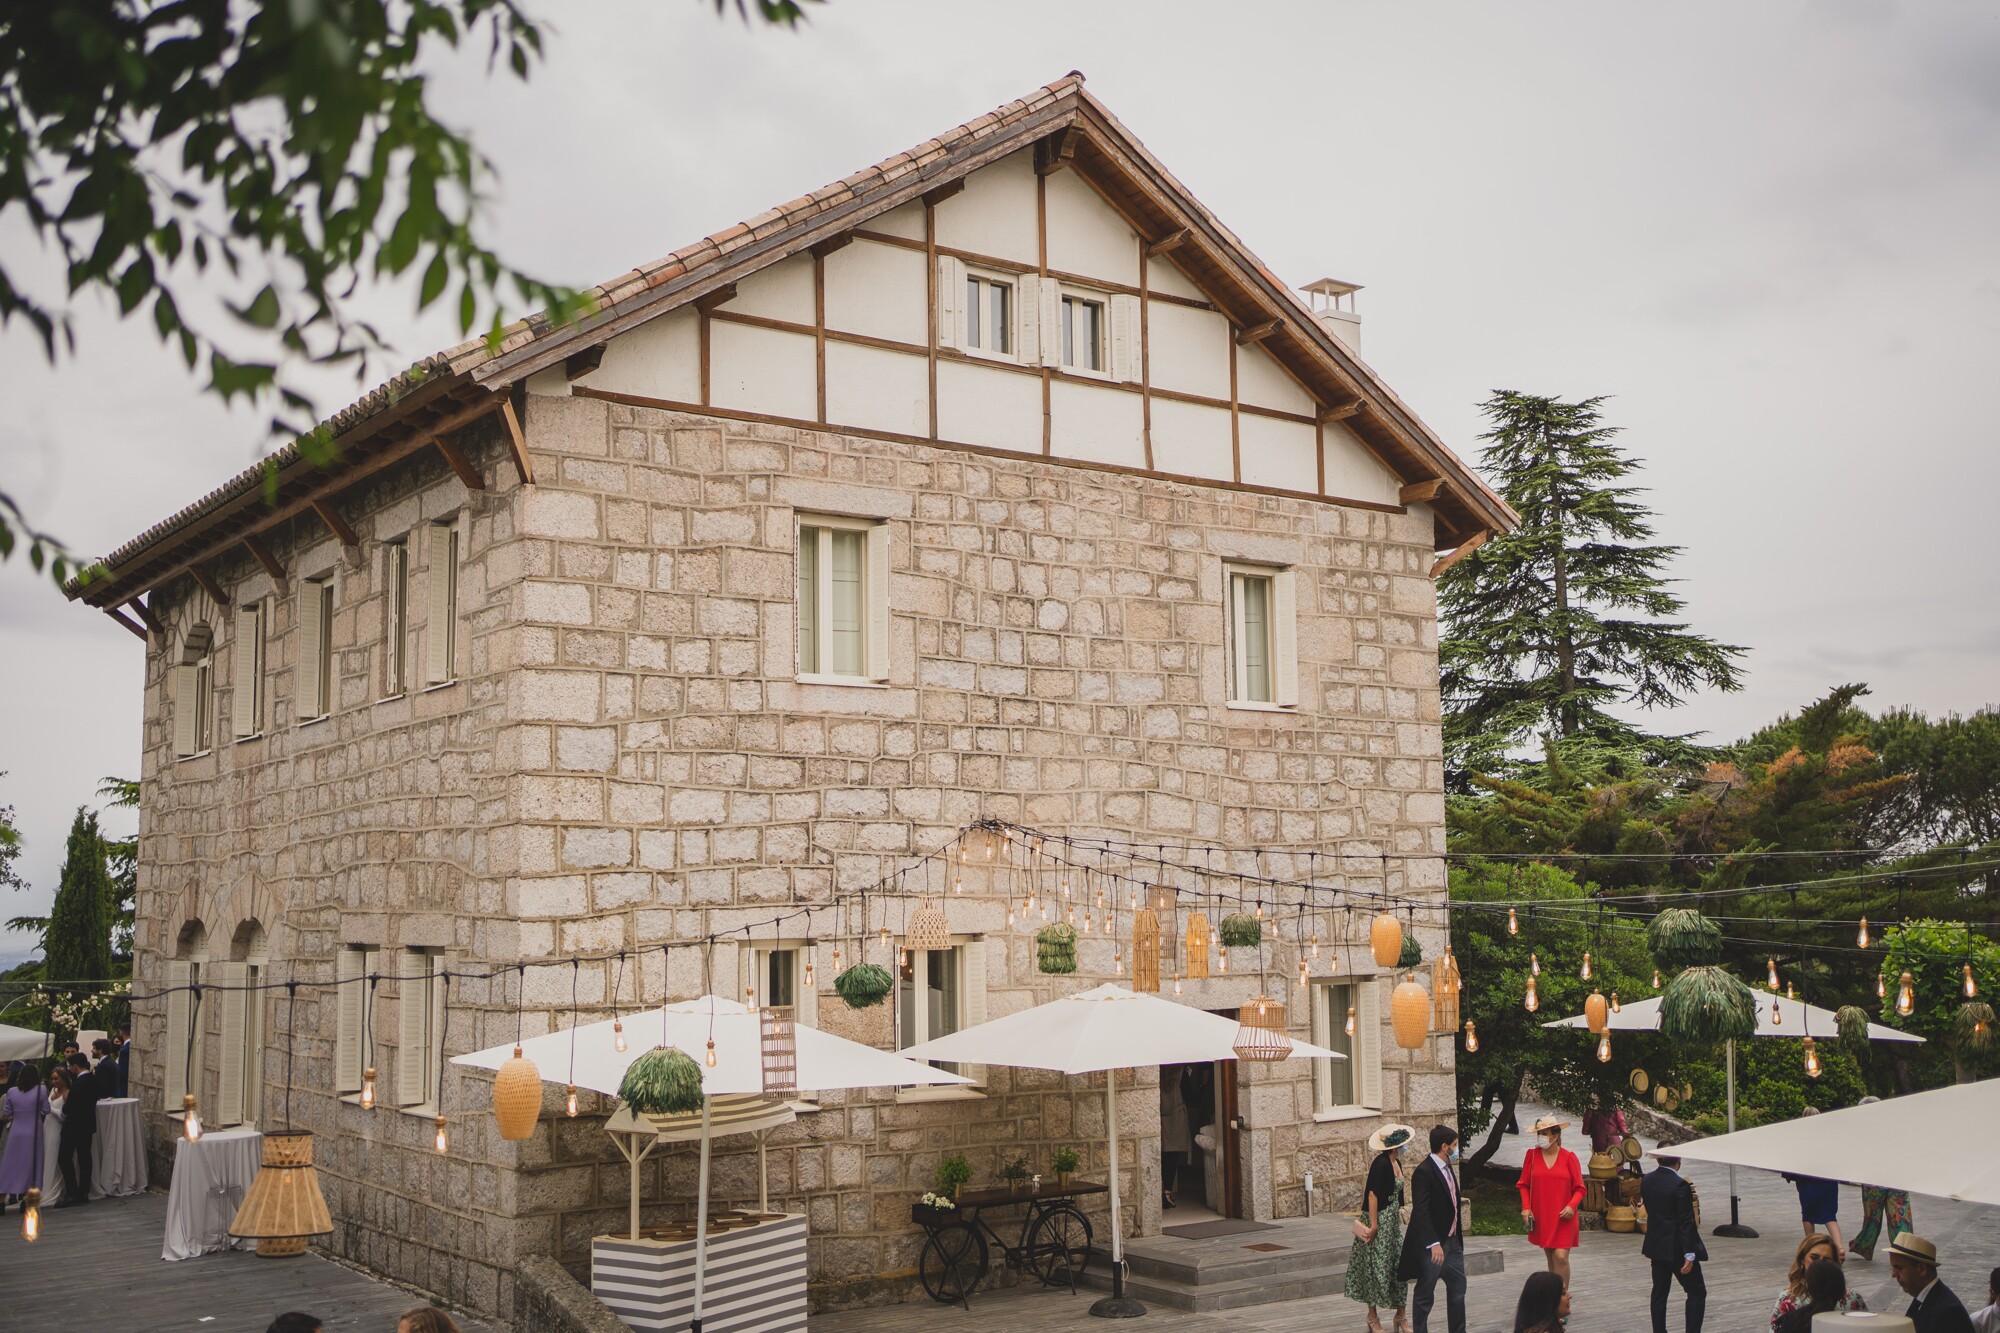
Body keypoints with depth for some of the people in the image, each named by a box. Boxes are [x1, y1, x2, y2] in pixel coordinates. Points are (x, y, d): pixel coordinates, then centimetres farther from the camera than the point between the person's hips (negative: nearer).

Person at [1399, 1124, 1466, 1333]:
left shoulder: (1447, 1168, 10)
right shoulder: (1423, 1172, -19)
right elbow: (1420, 1212, -24)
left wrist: (1458, 1234, 16)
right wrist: (1434, 1244, -29)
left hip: (1452, 1241, 9)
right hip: (1432, 1246, -9)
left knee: (1457, 1290, 16)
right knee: (1425, 1295, 3)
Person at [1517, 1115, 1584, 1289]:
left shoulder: (1569, 1157, -3)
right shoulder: (1532, 1155, 2)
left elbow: (1579, 1188, 1)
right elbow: (1524, 1185, 9)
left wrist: (1571, 1206, -15)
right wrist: (1526, 1207, -4)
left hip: (1563, 1217, -3)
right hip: (1540, 1216, 3)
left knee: (1561, 1257, -12)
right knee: (1550, 1257, 11)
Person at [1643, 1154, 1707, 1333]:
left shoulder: (1646, 1181, 1)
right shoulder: (1680, 1185, -20)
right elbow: (1686, 1222, -19)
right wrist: (1689, 1254, -17)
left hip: (1656, 1246, 7)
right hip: (1677, 1249, -7)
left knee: (1659, 1292, 13)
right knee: (1697, 1292, 6)